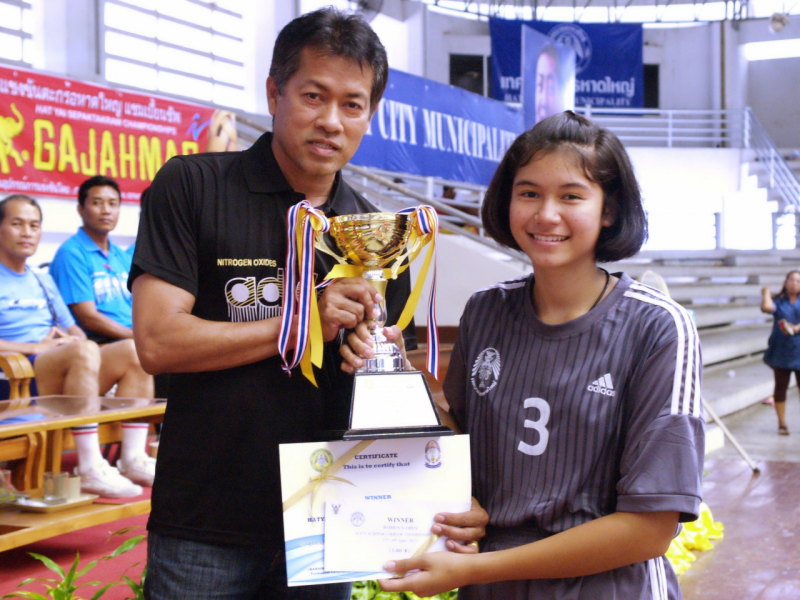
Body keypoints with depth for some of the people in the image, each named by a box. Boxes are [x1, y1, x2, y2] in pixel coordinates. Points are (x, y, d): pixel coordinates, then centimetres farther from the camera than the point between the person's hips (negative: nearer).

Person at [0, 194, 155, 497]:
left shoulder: (43, 281, 29)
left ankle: (133, 460, -20)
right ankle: (91, 471, -41)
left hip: (63, 373, 8)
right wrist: (36, 347, -15)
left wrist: (74, 339, 2)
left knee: (133, 351, -14)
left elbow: (73, 330, 28)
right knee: (85, 351, -36)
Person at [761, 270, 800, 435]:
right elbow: (767, 307, -18)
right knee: (781, 387, 3)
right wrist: (766, 293, -2)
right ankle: (782, 423, 12)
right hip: (781, 351, -1)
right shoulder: (779, 301, 4)